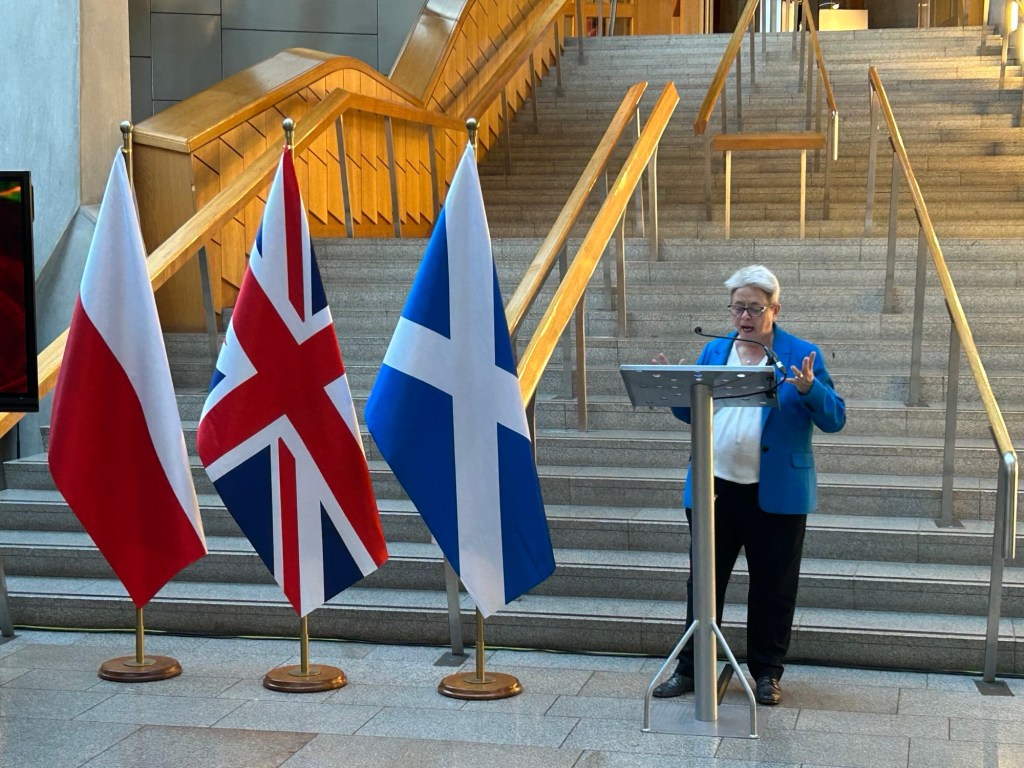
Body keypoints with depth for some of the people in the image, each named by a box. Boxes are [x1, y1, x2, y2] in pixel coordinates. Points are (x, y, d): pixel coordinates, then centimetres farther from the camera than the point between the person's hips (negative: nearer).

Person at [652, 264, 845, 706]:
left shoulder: (802, 355, -1)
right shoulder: (714, 351, 10)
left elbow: (834, 420, -5)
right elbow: (692, 413, 14)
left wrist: (809, 389, -24)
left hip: (776, 493, -3)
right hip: (715, 487, 3)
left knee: (772, 587, 7)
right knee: (703, 580, 8)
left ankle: (767, 672, 21)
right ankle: (690, 668, 20)